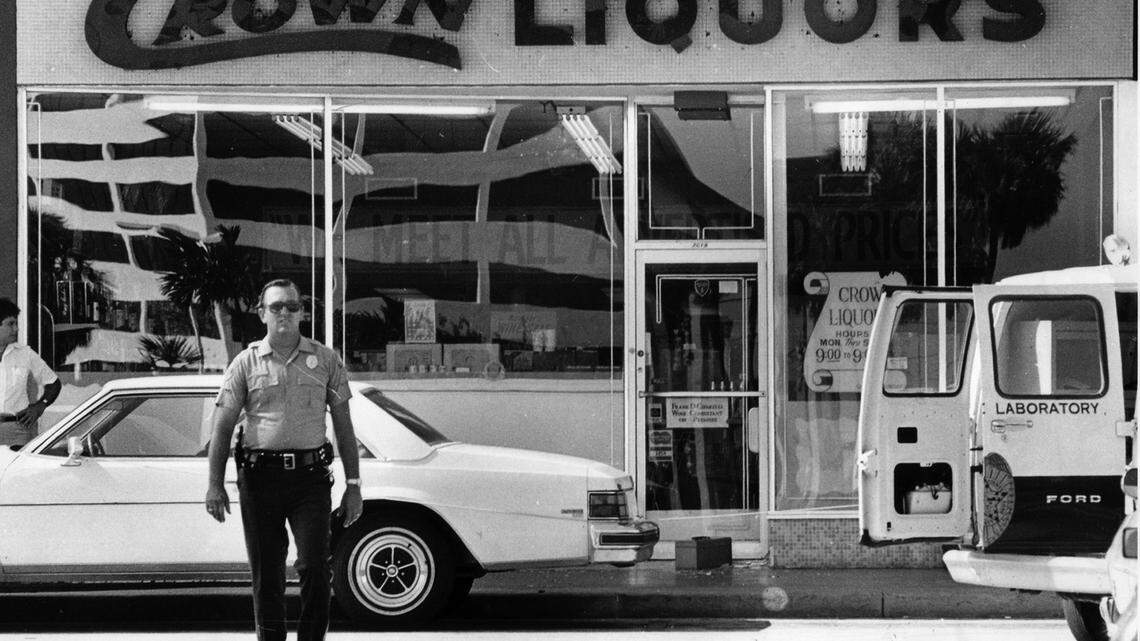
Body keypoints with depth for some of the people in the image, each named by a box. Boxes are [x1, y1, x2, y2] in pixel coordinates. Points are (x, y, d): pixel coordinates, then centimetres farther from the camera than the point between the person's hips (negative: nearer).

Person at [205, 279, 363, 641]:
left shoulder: (325, 361, 8)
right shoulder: (246, 364, 6)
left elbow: (344, 427, 9)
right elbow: (222, 427, 4)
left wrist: (353, 485, 4)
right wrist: (215, 485, -5)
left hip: (310, 476, 0)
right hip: (259, 478, 0)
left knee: (315, 568, -11)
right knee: (266, 575, 5)